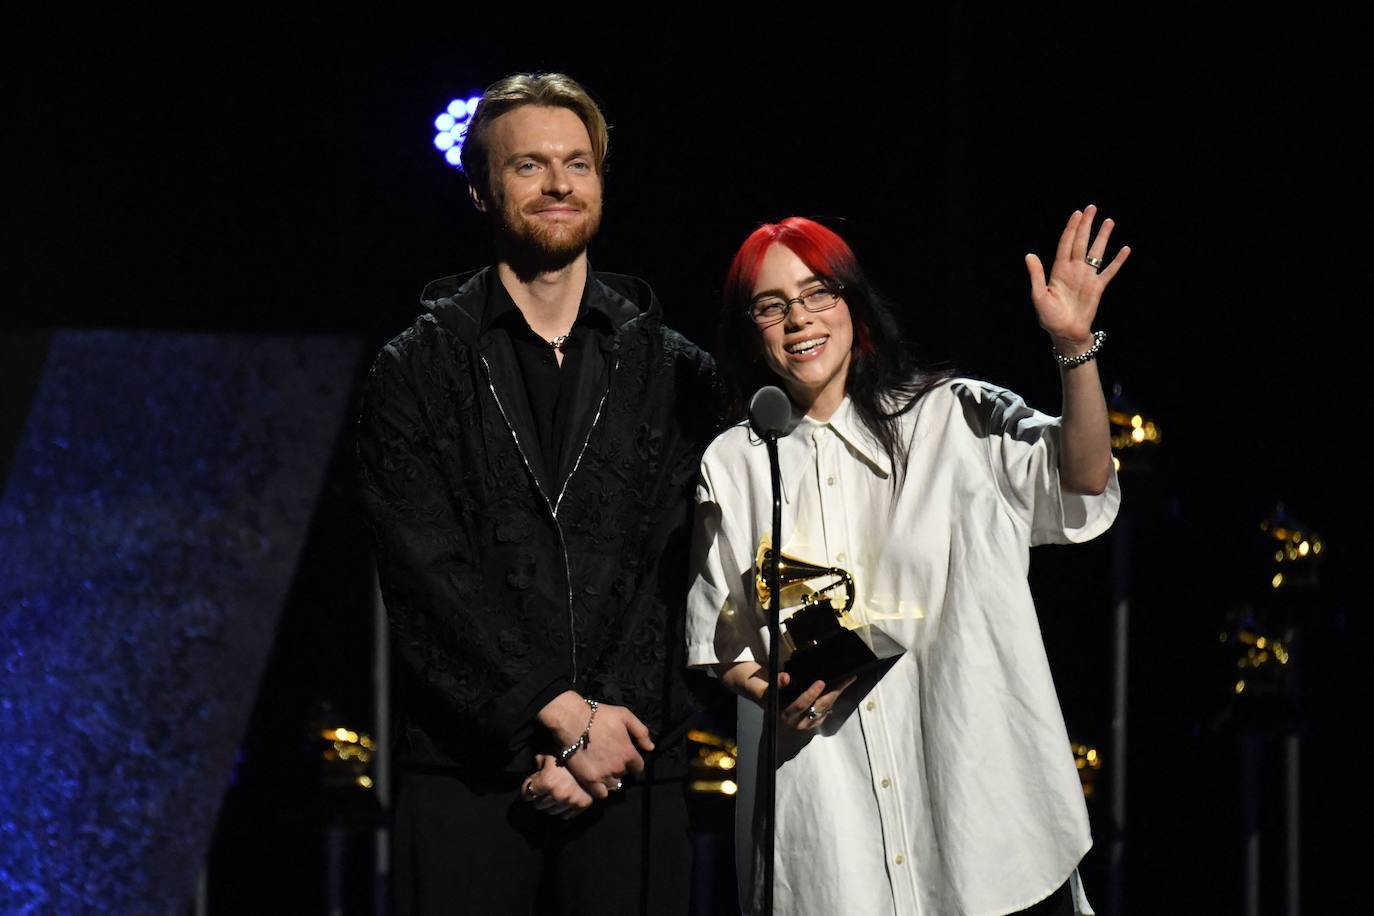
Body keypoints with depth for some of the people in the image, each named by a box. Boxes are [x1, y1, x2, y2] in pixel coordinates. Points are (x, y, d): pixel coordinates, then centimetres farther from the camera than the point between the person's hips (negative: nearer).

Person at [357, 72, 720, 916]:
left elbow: (675, 578, 5)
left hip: (633, 779, 1)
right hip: (466, 774, -1)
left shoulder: (675, 374, 11)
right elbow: (427, 577, -3)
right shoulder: (418, 371, 6)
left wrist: (600, 731, -7)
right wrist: (564, 716, -10)